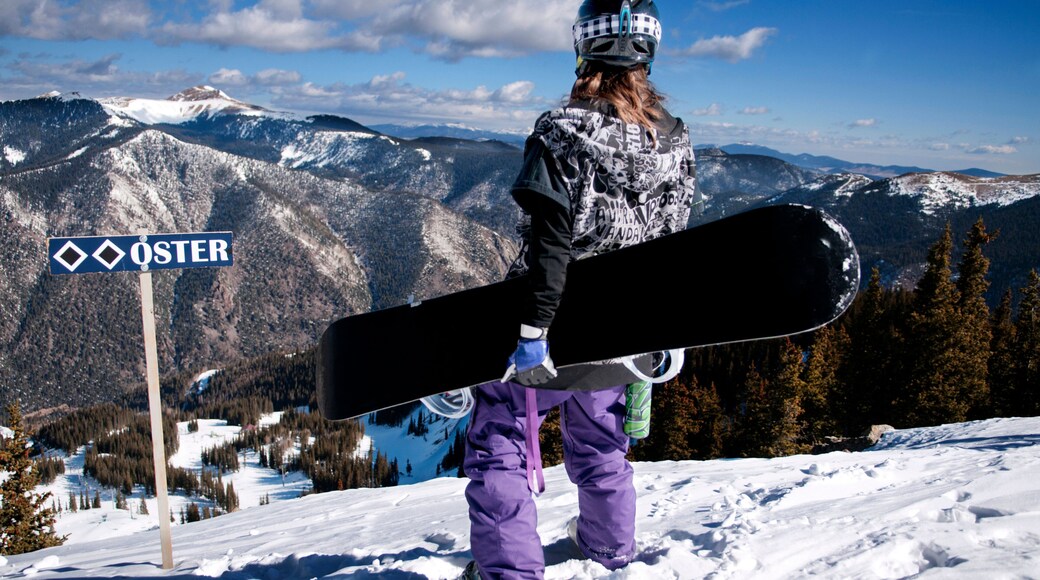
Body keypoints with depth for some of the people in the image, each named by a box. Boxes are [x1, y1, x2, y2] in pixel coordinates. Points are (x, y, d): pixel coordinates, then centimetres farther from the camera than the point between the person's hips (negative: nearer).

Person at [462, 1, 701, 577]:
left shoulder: (563, 131, -19)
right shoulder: (676, 141, -1)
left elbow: (549, 244, -25)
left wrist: (532, 330, -21)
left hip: (556, 332, -6)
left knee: (498, 441, 10)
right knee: (598, 441, 26)